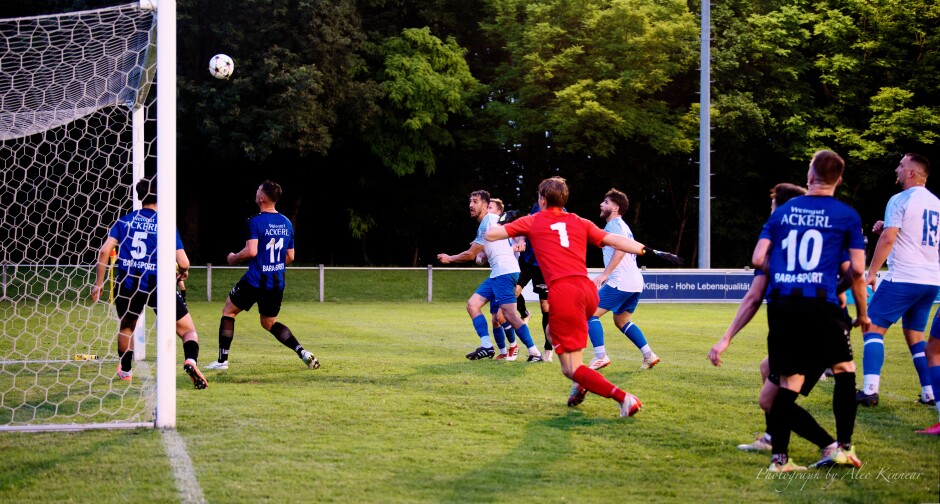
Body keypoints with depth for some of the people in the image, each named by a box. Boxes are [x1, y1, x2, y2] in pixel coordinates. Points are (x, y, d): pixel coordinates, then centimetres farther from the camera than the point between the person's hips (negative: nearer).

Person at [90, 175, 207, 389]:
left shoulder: (125, 220, 8)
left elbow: (105, 250, -1)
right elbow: (183, 262, -5)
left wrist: (98, 283, 6)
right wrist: (183, 272, 18)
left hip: (127, 284, 3)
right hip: (159, 284, -3)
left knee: (126, 326, 32)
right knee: (188, 330, 6)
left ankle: (125, 371, 42)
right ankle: (190, 360, -23)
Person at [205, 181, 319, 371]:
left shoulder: (255, 221, -13)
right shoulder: (286, 223, 8)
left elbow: (251, 251, -22)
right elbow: (290, 257, 13)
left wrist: (233, 258, -3)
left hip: (255, 280, -6)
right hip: (277, 283, 6)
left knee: (228, 311, 14)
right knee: (269, 322, 21)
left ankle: (222, 360, 10)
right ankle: (302, 352, 2)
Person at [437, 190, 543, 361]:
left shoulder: (488, 222, -10)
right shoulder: (492, 220, 19)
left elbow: (470, 254, -6)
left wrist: (449, 259, 8)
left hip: (504, 272, -11)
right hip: (497, 273, 11)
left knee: (509, 314, -17)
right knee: (472, 304, 5)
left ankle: (534, 353, -16)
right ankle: (486, 346, -2)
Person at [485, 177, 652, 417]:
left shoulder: (532, 222, 11)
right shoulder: (580, 223, 19)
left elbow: (491, 234, 11)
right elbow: (615, 241, 10)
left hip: (561, 293, -5)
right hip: (587, 290, 5)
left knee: (570, 369, -2)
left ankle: (622, 396, -21)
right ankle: (580, 384, 23)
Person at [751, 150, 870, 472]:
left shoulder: (783, 212, 14)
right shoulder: (846, 216, 5)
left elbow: (759, 259, 10)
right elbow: (857, 270, 2)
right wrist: (862, 313, 14)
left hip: (781, 304, 3)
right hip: (820, 304, -3)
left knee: (790, 381, 7)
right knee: (844, 369, 15)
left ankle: (779, 457, 2)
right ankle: (843, 447, 10)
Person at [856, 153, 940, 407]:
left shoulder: (900, 200, -8)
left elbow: (888, 238, -16)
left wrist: (871, 272, -12)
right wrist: (889, 226, 21)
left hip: (903, 279, -7)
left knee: (874, 327, -2)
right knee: (915, 333, 18)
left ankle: (870, 390, -15)